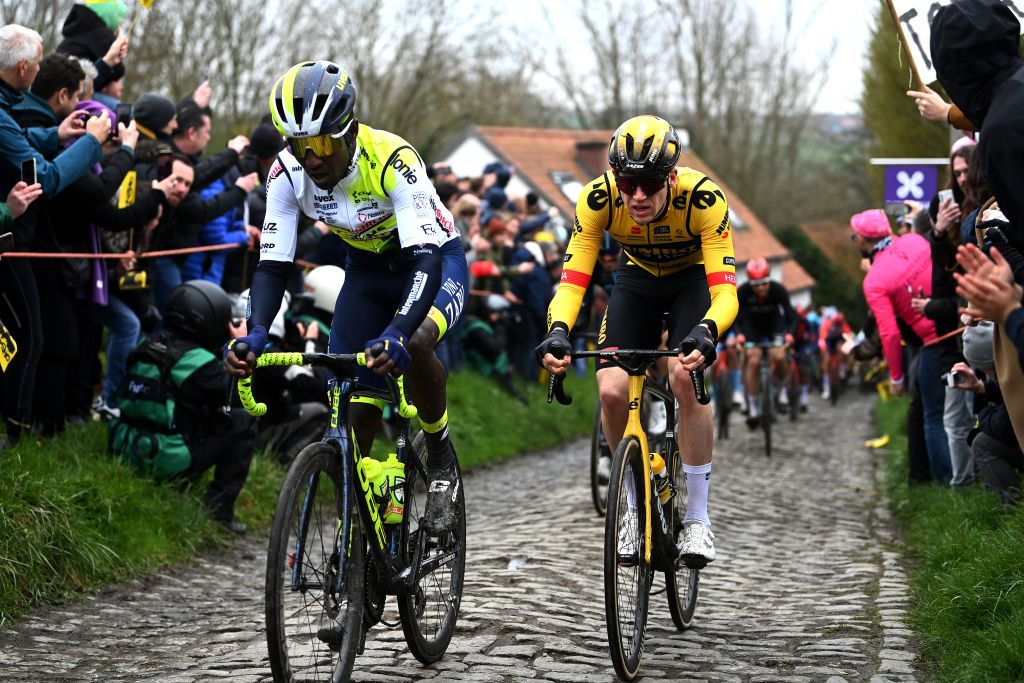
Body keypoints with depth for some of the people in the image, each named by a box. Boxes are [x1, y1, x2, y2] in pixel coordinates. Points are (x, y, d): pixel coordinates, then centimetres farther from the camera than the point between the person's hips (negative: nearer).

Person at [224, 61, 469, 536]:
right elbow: (272, 266, -20)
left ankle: (441, 457, -10)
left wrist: (397, 334, -59)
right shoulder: (287, 175, -21)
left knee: (413, 345, -35)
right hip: (367, 270, 5)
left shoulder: (392, 160, -35)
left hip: (432, 261, -5)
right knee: (354, 408, -5)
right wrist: (254, 335, -39)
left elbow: (425, 260, -43)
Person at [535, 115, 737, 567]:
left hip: (694, 278, -2)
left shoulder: (703, 198, -36)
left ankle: (698, 517, -13)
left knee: (685, 378, -28)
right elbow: (572, 280, -31)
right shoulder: (599, 198, -30)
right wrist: (557, 333, -51)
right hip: (638, 279, 3)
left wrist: (705, 333, -60)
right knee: (612, 391, -17)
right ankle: (635, 505, 8)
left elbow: (726, 290, -40)